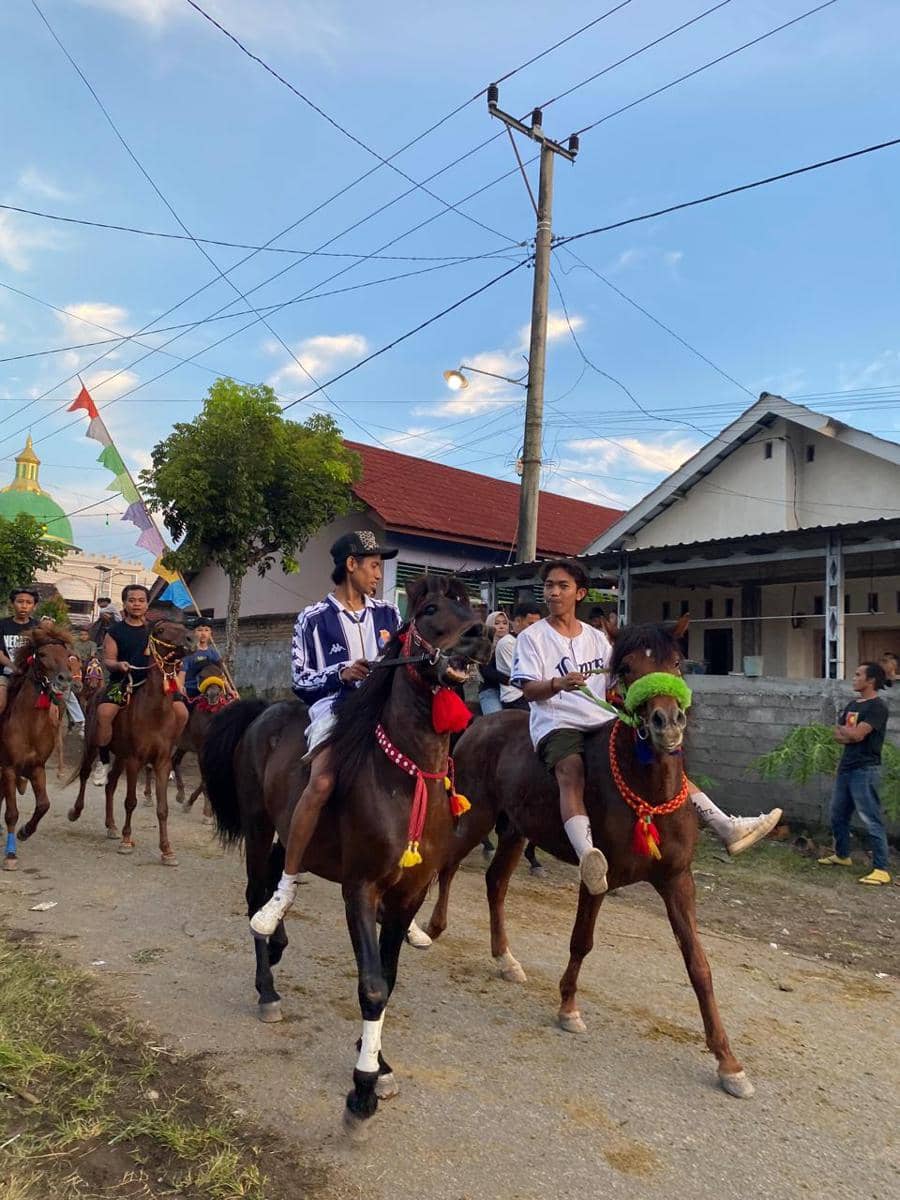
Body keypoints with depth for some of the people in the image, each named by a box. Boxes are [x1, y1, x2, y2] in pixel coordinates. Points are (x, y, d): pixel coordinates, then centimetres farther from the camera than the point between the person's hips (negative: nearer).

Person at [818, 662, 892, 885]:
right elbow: (837, 735, 11)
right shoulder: (852, 704, 15)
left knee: (871, 820, -8)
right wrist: (851, 734, -10)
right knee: (838, 815, 17)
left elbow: (857, 734, -20)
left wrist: (844, 729, 1)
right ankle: (842, 855, 33)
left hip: (865, 770, -9)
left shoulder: (877, 707, -12)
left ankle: (881, 869, -4)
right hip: (846, 767, 9)